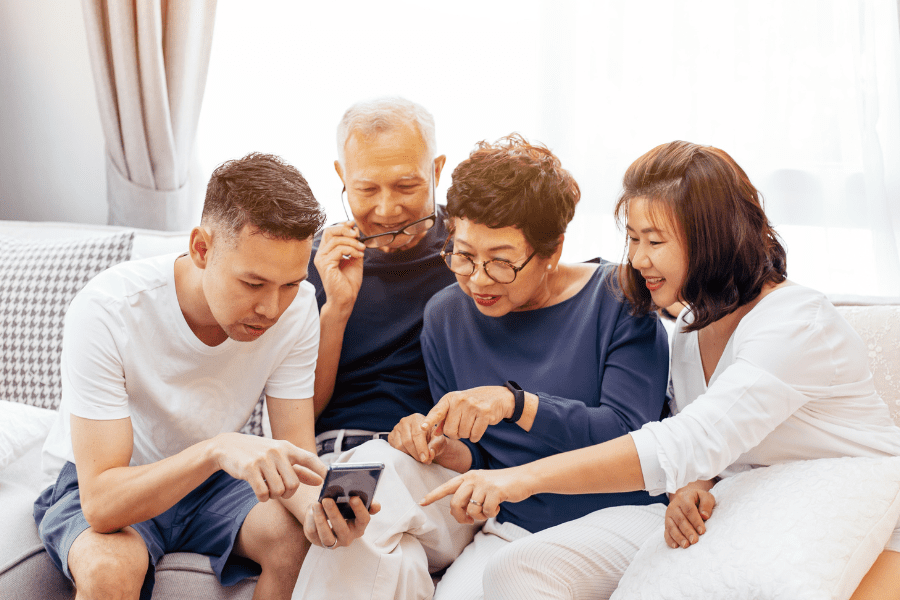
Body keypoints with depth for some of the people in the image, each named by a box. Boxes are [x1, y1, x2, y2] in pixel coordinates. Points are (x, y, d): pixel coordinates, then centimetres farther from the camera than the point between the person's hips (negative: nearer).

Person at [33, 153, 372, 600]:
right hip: (104, 483, -3)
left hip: (212, 482, 3)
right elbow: (101, 503, -33)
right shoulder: (103, 311, -30)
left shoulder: (296, 307, -18)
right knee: (110, 564, -35)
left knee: (301, 537, -25)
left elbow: (294, 457, -15)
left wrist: (320, 507, -39)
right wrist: (216, 450, -49)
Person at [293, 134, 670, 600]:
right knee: (372, 469, -22)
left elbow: (631, 435, -16)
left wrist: (517, 403, -26)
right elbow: (476, 455, 9)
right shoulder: (446, 316, 6)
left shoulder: (616, 301, -6)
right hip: (492, 510, 4)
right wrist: (446, 451, -16)